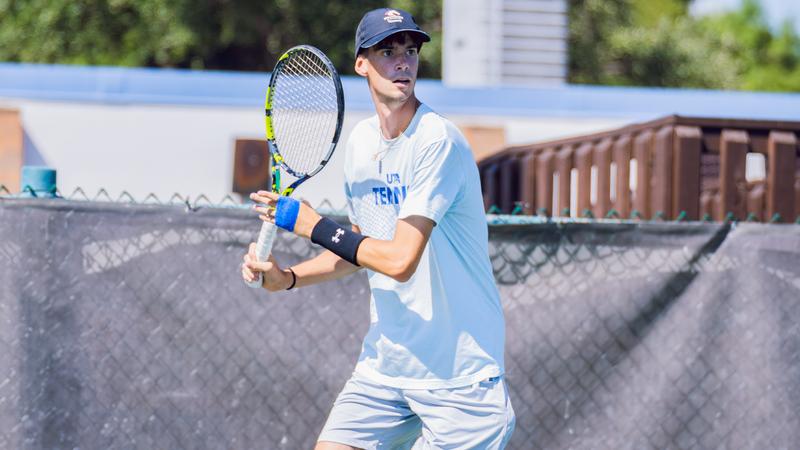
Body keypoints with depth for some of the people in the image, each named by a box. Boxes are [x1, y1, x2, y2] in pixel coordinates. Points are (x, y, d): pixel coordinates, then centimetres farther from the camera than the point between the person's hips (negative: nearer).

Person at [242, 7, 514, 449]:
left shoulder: (438, 141, -18)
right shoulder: (360, 140, 6)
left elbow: (400, 260, -25)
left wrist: (309, 222, -14)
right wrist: (287, 277, 4)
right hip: (383, 364, 6)